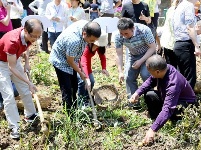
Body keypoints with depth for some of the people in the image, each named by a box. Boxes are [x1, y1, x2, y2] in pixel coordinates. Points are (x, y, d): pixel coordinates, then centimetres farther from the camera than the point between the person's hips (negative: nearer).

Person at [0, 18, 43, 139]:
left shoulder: (29, 36, -18)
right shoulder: (13, 41, -39)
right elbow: (12, 67, -31)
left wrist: (27, 63, -5)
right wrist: (29, 82, -29)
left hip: (15, 60, 7)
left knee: (25, 90, 12)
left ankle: (31, 115, 31)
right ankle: (14, 127, -2)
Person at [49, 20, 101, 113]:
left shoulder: (86, 25, -19)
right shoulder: (74, 40, -42)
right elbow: (70, 61, -24)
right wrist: (81, 73, -10)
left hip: (71, 58, 8)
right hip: (61, 60, -8)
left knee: (74, 87, 16)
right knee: (67, 91, -7)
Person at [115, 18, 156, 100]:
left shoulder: (144, 30, -33)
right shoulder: (118, 36, -24)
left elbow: (153, 47, -23)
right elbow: (119, 55, -16)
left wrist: (140, 61, -27)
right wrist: (120, 72, -24)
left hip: (148, 54, -4)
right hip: (133, 55, 4)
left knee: (145, 74, -23)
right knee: (129, 77, -5)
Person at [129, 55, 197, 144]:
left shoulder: (173, 84, -41)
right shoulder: (162, 69, -19)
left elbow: (167, 109, -47)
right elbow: (150, 81, -1)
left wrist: (152, 130, -51)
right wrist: (137, 93, -17)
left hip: (185, 104, -8)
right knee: (149, 95, -11)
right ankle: (155, 119, 0)